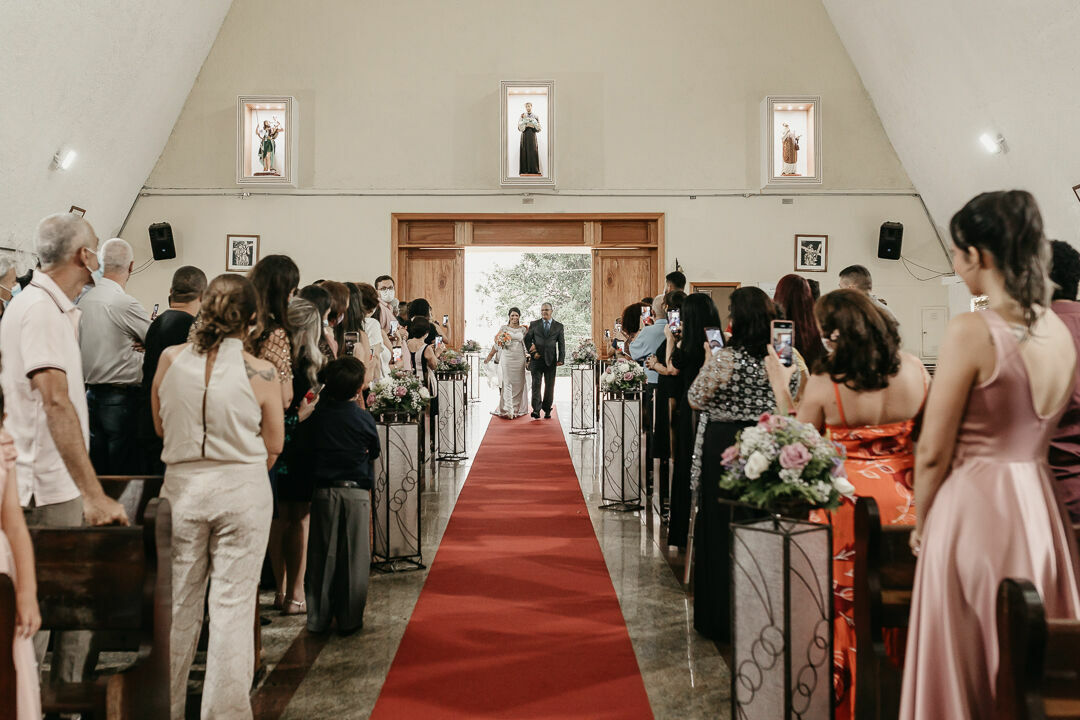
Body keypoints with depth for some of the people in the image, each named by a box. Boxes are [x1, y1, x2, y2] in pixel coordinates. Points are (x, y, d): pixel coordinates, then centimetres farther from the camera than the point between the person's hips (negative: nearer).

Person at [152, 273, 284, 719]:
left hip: (183, 485, 3)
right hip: (244, 489, -3)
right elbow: (273, 444, -3)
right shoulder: (260, 372, -12)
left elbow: (160, 426, 9)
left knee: (179, 603, 16)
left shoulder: (170, 359, -5)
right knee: (233, 605, 7)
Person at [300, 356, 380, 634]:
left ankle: (318, 618, 14)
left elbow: (305, 452, 7)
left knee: (321, 556, 9)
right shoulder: (364, 419, -6)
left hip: (324, 492, 2)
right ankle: (349, 619, 11)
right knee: (354, 557, 5)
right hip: (357, 492, -2)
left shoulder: (316, 418, -2)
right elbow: (374, 452, 9)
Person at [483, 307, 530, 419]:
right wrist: (489, 356, 0)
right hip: (507, 358, -3)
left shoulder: (523, 329, 10)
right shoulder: (504, 328, 3)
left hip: (520, 359, 3)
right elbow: (497, 343, 3)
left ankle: (517, 409, 15)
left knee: (519, 383, 5)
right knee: (507, 383, -6)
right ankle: (507, 410, -7)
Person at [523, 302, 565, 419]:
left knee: (549, 386, 5)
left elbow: (561, 344, 6)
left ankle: (547, 410, 14)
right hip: (537, 359, -1)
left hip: (551, 360, 1)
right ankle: (536, 410, -13)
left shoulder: (558, 326, 8)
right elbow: (527, 339, 8)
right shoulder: (534, 325, 8)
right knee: (536, 384, -9)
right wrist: (532, 352, -4)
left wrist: (561, 359, -3)